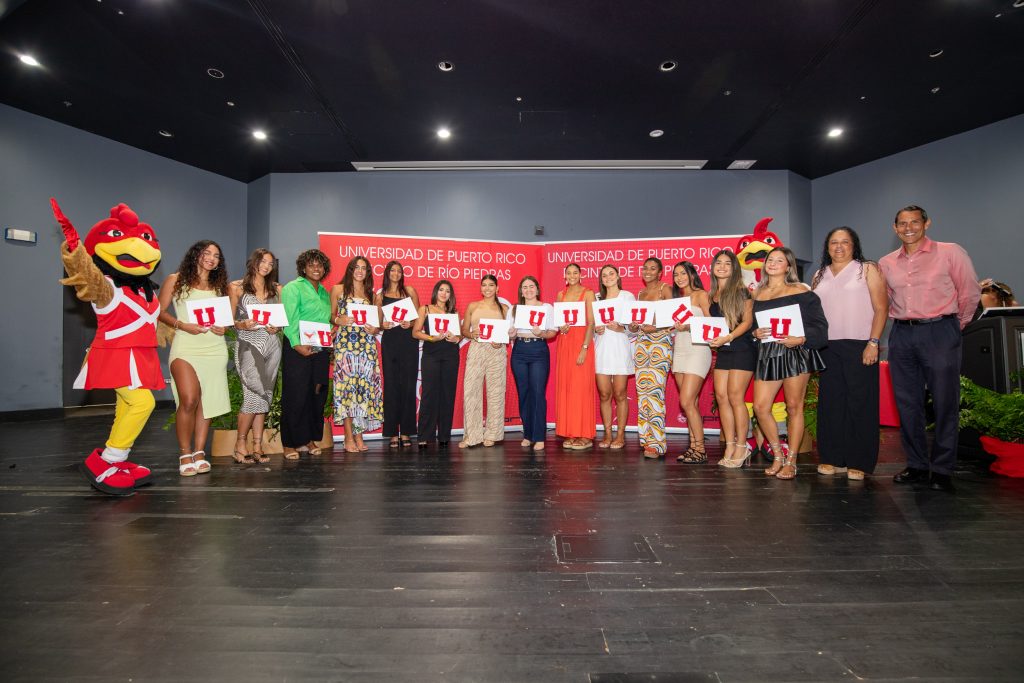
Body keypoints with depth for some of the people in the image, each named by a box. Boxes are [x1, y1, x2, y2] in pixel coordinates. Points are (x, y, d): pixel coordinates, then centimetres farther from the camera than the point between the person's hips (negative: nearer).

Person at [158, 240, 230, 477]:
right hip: (186, 345, -3)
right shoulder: (176, 280, 6)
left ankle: (199, 452, 11)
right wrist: (183, 325, -12)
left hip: (215, 348, 4)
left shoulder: (220, 285, 16)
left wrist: (224, 327, -1)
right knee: (189, 400, -16)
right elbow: (160, 312, 3)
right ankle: (185, 454, -1)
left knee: (207, 401, 3)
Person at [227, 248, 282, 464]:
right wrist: (242, 325, -17)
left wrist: (276, 326, -5)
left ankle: (257, 447, 8)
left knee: (263, 396, 3)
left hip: (271, 345, 4)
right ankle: (240, 444, 3)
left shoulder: (276, 289, 15)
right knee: (254, 395, -13)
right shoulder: (237, 287, 5)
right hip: (248, 344, -4)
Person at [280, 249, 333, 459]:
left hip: (320, 350, 7)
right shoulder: (293, 288, -3)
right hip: (298, 349, -6)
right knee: (295, 397, -3)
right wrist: (297, 344, -22)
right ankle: (290, 443, 7)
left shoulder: (324, 292, 18)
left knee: (317, 395, 9)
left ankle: (310, 439, 20)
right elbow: (289, 319, -12)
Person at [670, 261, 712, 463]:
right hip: (679, 351, 7)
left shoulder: (701, 295, -1)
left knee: (687, 402, -12)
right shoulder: (677, 298, 18)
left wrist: (688, 327, -21)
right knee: (689, 403, 7)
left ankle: (700, 449, -3)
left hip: (697, 350, -7)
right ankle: (693, 446, 11)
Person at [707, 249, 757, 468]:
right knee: (721, 396, 2)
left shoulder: (741, 292, -4)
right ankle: (730, 446, 10)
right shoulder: (712, 296, 13)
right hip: (722, 351, 6)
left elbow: (747, 321, -11)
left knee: (735, 397, -7)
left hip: (741, 349, -6)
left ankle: (742, 447, 4)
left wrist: (729, 337, -22)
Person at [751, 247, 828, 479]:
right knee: (760, 407, -1)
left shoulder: (800, 291, 0)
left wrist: (801, 339, -19)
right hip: (767, 353, 4)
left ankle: (791, 461, 12)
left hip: (795, 352, -4)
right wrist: (755, 333, -6)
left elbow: (819, 325, -4)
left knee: (794, 406, 0)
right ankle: (778, 456, 17)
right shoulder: (757, 293, 14)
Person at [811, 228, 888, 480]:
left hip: (859, 346, -3)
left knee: (860, 403, -2)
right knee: (830, 403, 4)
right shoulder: (819, 276, 16)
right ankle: (833, 459, 12)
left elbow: (881, 308, -2)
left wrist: (873, 343, -12)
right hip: (827, 348, 4)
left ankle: (859, 463, 6)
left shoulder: (868, 270, 5)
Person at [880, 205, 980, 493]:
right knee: (907, 403, 7)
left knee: (945, 403, -2)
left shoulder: (950, 252, 0)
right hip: (901, 334, 4)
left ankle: (942, 470, 8)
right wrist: (902, 319, 15)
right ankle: (917, 466, 17)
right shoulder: (887, 262, 11)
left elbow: (970, 291, 4)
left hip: (940, 332, -4)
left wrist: (957, 323, 10)